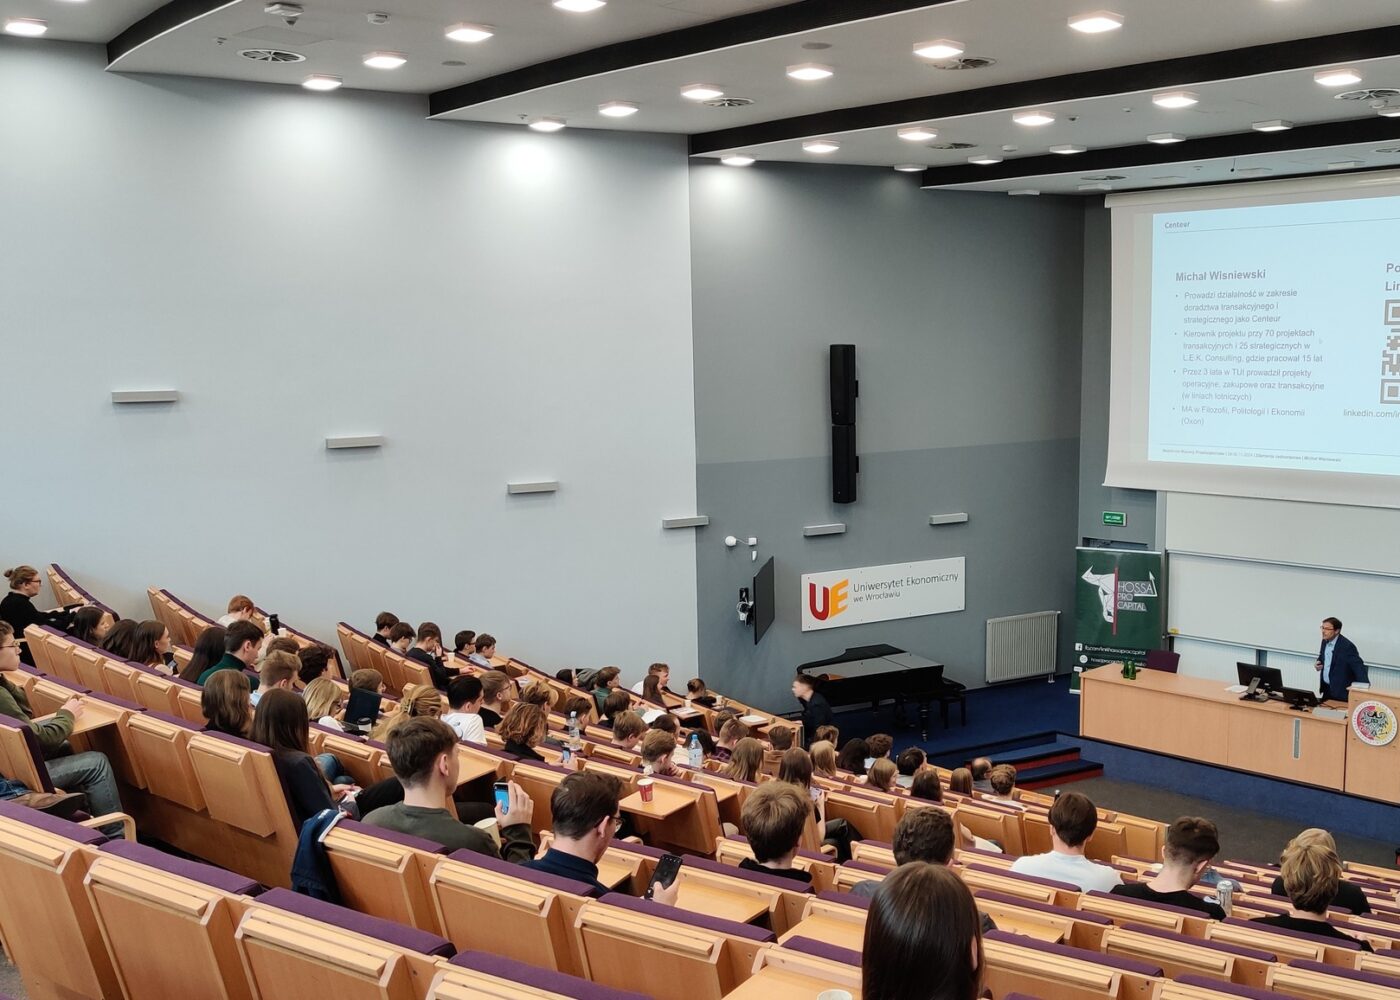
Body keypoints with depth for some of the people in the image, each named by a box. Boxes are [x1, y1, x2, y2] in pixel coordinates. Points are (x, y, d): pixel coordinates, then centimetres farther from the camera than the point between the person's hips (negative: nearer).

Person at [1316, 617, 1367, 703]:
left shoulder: (1347, 646, -20)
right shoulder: (1325, 641, 4)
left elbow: (1359, 667, -23)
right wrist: (1318, 663, -1)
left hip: (1341, 691, -7)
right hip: (1326, 688, 7)